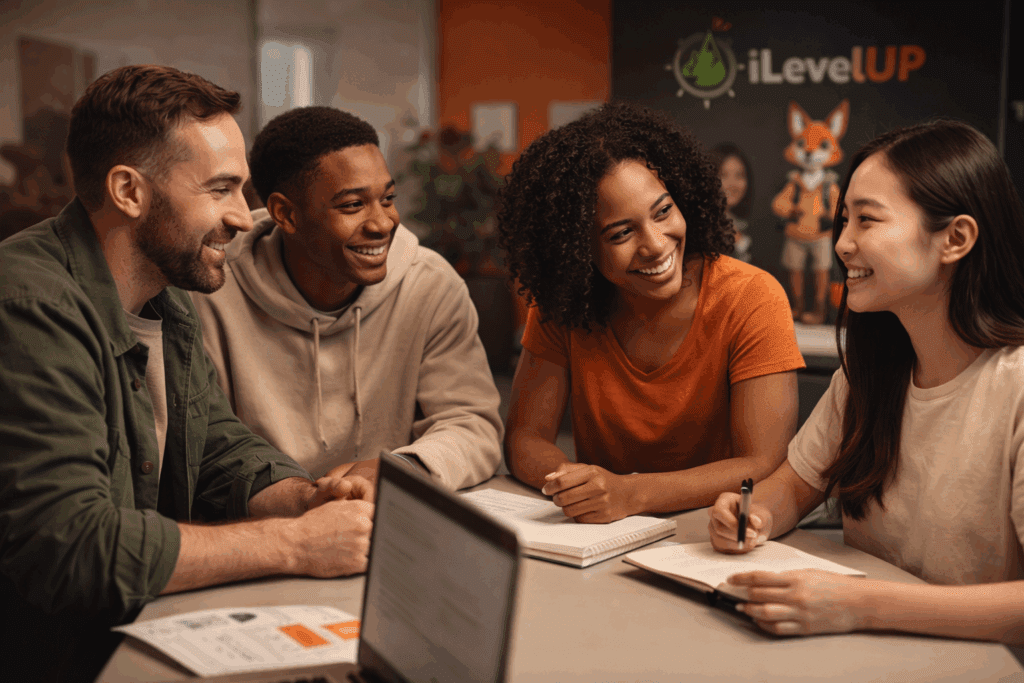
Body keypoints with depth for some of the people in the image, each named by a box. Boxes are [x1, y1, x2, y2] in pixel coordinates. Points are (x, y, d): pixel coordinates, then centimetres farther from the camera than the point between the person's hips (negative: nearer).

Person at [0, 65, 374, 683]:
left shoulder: (167, 297, 8)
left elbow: (223, 449, 13)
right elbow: (65, 545, -29)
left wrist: (308, 499, -9)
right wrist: (294, 543, -24)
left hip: (152, 633, 8)